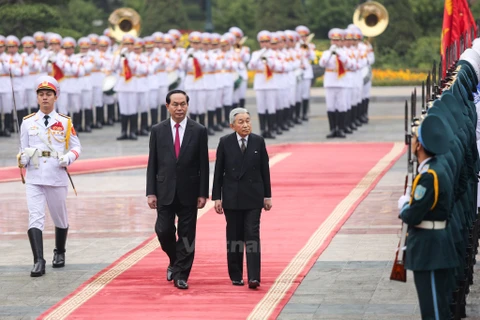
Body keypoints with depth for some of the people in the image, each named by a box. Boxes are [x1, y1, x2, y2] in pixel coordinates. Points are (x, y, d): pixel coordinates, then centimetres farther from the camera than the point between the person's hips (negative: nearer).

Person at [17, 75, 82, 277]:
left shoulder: (65, 122, 4)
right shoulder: (28, 122, 6)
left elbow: (76, 147, 8)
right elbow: (23, 149, 12)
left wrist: (68, 159, -12)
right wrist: (22, 159, -11)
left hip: (57, 177, 0)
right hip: (34, 178, 0)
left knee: (60, 218, 13)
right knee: (35, 219, -13)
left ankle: (59, 253, 37)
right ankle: (38, 261, -18)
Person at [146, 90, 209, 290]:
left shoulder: (199, 131, 1)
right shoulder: (158, 130, 3)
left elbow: (203, 165, 1)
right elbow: (152, 164, 3)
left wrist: (203, 194, -5)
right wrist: (151, 192, -3)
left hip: (188, 192, -1)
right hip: (165, 191, 1)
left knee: (186, 235, 1)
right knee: (164, 231, -1)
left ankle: (181, 275, 8)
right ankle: (175, 262, 26)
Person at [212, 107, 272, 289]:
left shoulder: (258, 142, 0)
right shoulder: (225, 143, -1)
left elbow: (265, 170, 5)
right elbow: (218, 171, 1)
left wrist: (267, 196, 4)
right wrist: (217, 197, -3)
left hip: (253, 196, 0)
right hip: (232, 197, 0)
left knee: (252, 236, -7)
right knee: (234, 237, 7)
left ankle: (254, 278, -12)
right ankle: (236, 276, 16)